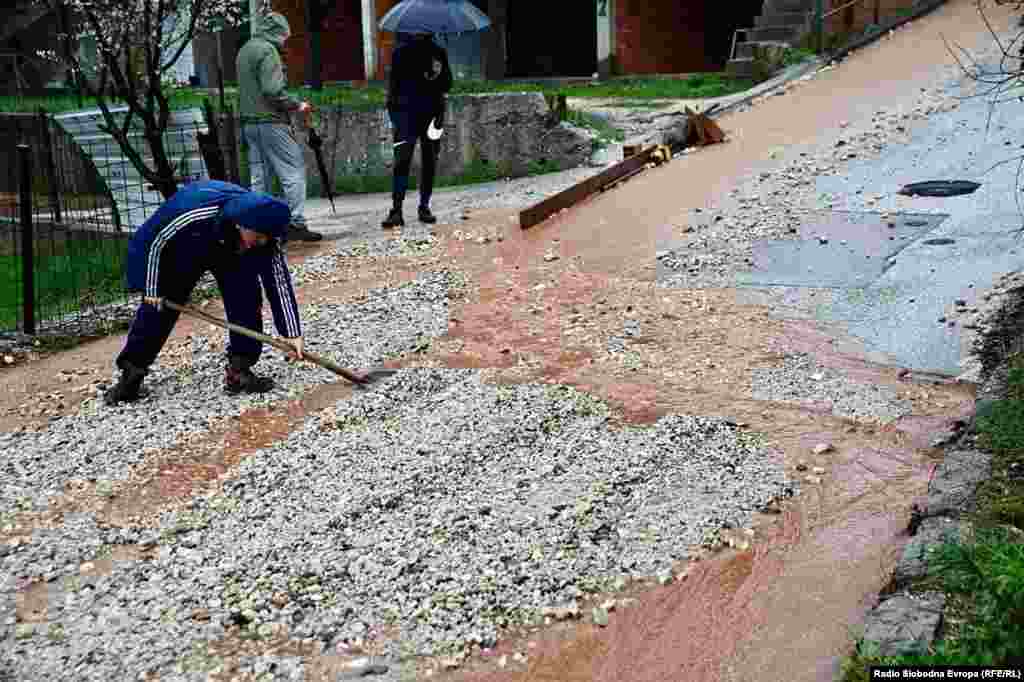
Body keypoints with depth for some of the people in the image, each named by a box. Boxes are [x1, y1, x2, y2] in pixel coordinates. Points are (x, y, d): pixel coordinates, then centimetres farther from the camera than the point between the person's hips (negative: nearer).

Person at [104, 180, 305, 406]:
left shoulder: (265, 234, -33)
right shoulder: (195, 213, -43)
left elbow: (280, 282, -26)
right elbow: (156, 241, -25)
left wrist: (293, 333, -27)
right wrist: (152, 289, -15)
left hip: (231, 250, 2)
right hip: (181, 247, -2)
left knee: (247, 300, -17)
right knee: (157, 305, 1)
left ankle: (239, 370, -7)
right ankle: (131, 372, 16)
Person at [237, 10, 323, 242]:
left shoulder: (244, 51, 19)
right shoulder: (268, 50, -10)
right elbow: (273, 90, -20)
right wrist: (297, 105, -8)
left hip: (249, 122, 9)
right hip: (271, 122, -9)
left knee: (260, 176, 10)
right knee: (294, 171, -5)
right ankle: (296, 223, -10)